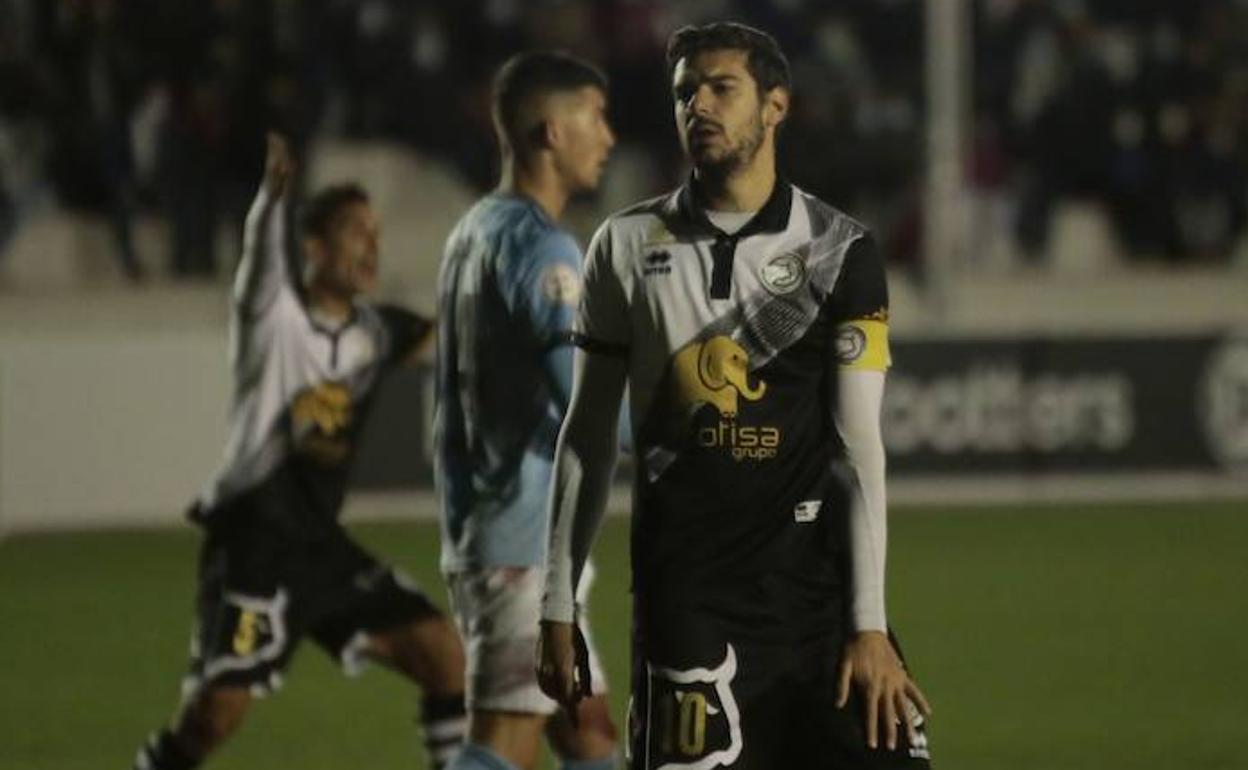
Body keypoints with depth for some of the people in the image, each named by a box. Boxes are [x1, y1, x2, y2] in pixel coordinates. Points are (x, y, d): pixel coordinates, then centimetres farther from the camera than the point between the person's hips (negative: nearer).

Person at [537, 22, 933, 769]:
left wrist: (869, 623, -7)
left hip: (816, 578, 0)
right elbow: (589, 435, 12)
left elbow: (857, 447, -1)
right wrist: (559, 602, 8)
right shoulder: (628, 246, 7)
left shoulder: (839, 251, 2)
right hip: (686, 587, 0)